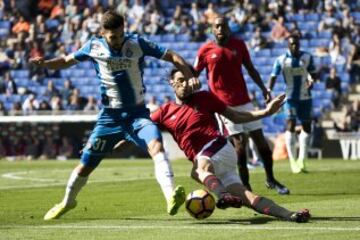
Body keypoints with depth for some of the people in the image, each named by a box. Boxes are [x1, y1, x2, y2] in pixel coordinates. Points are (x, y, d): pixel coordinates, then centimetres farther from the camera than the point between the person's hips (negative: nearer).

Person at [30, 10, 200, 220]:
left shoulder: (137, 44, -9)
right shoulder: (94, 47, -4)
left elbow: (172, 57, -8)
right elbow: (67, 61, 9)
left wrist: (190, 76, -23)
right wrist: (44, 63, -11)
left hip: (138, 114, -2)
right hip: (110, 117, 2)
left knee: (156, 147, -31)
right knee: (86, 165, 7)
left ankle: (171, 197, -43)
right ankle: (67, 202, 35)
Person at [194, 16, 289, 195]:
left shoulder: (238, 45, 5)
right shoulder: (206, 50, -3)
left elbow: (250, 69, 12)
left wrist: (263, 89, 5)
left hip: (244, 100, 3)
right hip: (223, 104, -3)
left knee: (259, 138, 4)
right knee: (240, 141, -10)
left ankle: (271, 180, 19)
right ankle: (245, 185, -2)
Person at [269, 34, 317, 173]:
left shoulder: (307, 57, 2)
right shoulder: (281, 60, -5)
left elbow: (312, 74, 9)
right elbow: (273, 77, -6)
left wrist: (311, 81, -14)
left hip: (305, 96, 3)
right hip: (291, 97, -3)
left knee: (306, 126, 4)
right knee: (291, 125, -13)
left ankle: (301, 159, 15)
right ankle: (292, 160, -7)